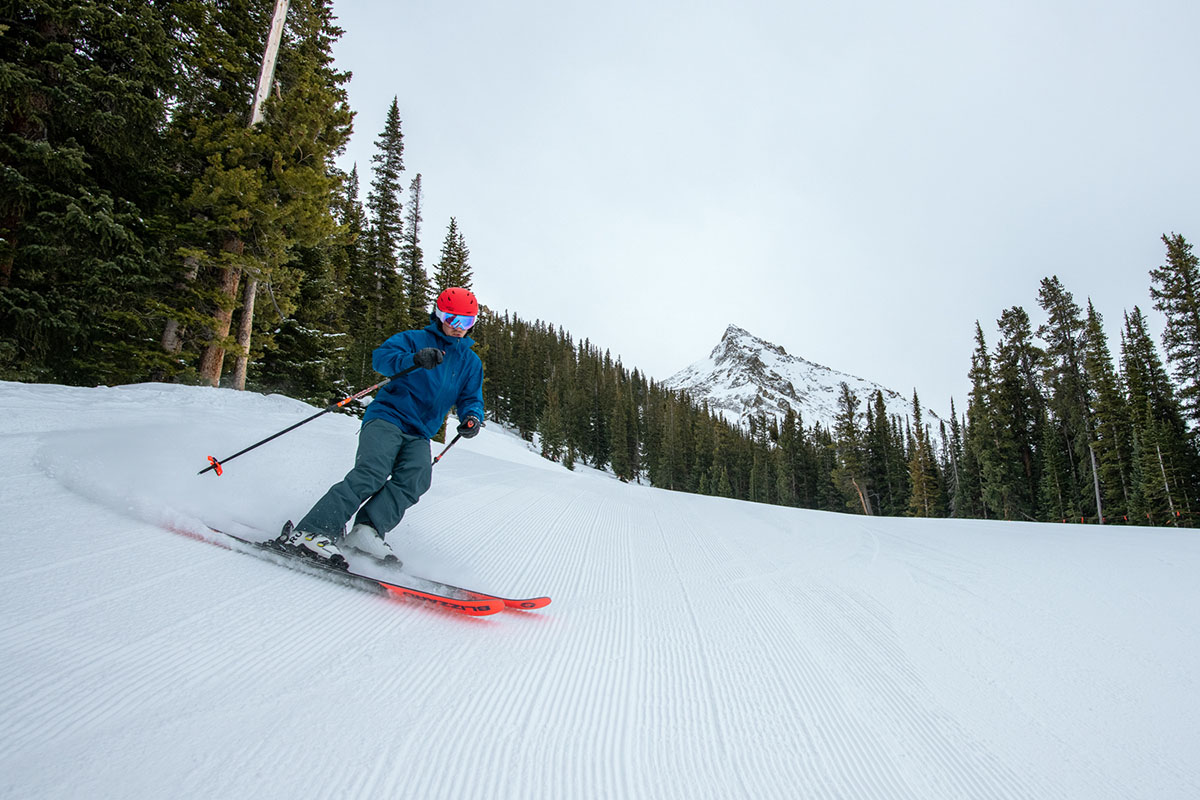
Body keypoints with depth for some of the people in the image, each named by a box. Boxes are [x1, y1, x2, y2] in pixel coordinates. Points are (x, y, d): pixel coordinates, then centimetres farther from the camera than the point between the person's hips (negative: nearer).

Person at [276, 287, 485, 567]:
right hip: (387, 417, -4)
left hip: (419, 434, 5)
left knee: (416, 478, -25)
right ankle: (312, 531, -28)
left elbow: (471, 398, 18)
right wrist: (414, 360, -30)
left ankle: (367, 530, -30)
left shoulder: (471, 362, 19)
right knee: (372, 472, -26)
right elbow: (381, 357, -10)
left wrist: (472, 417, -7)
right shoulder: (414, 339, 5)